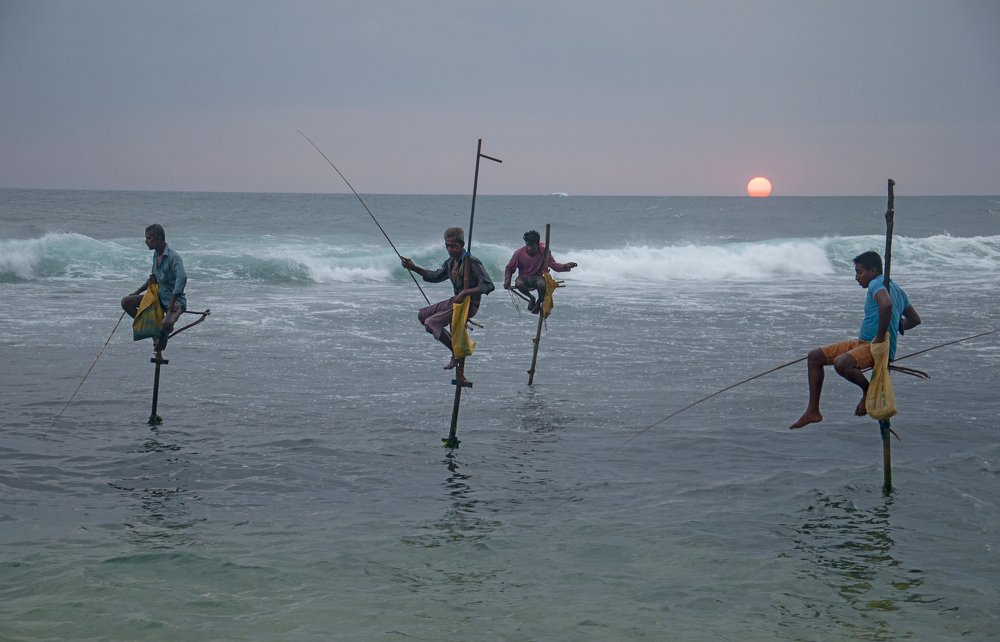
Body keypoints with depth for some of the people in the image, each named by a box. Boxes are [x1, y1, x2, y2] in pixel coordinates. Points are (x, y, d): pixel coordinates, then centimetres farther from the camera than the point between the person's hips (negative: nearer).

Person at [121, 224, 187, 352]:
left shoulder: (173, 257, -22)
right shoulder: (156, 255, 6)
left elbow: (182, 278, -35)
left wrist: (171, 307, -37)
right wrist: (137, 292, 17)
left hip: (176, 300, -8)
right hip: (159, 297, 8)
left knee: (166, 324, -37)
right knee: (126, 302, 1)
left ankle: (163, 336, 3)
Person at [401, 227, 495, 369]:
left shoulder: (471, 261, -20)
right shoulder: (451, 261, 6)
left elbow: (489, 286, -25)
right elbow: (436, 276, 23)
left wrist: (465, 293, -30)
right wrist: (414, 268, 13)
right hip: (456, 300, 9)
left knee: (431, 323, -18)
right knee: (422, 315, 15)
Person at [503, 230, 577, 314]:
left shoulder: (543, 252, -11)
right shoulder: (519, 253, -11)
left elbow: (554, 265, -11)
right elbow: (509, 268, -1)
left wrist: (565, 266, -29)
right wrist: (507, 280, -17)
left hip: (537, 277, -1)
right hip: (524, 278, 1)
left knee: (542, 284, -38)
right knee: (518, 284, -35)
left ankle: (539, 302, -2)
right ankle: (531, 298, 0)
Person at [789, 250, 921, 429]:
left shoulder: (876, 284, -10)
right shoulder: (896, 288, 20)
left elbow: (886, 305, -34)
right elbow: (915, 319, 28)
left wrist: (880, 337, -27)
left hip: (877, 347, -11)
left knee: (841, 364, -38)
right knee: (815, 357, 6)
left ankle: (868, 390, -8)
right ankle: (813, 411, 7)